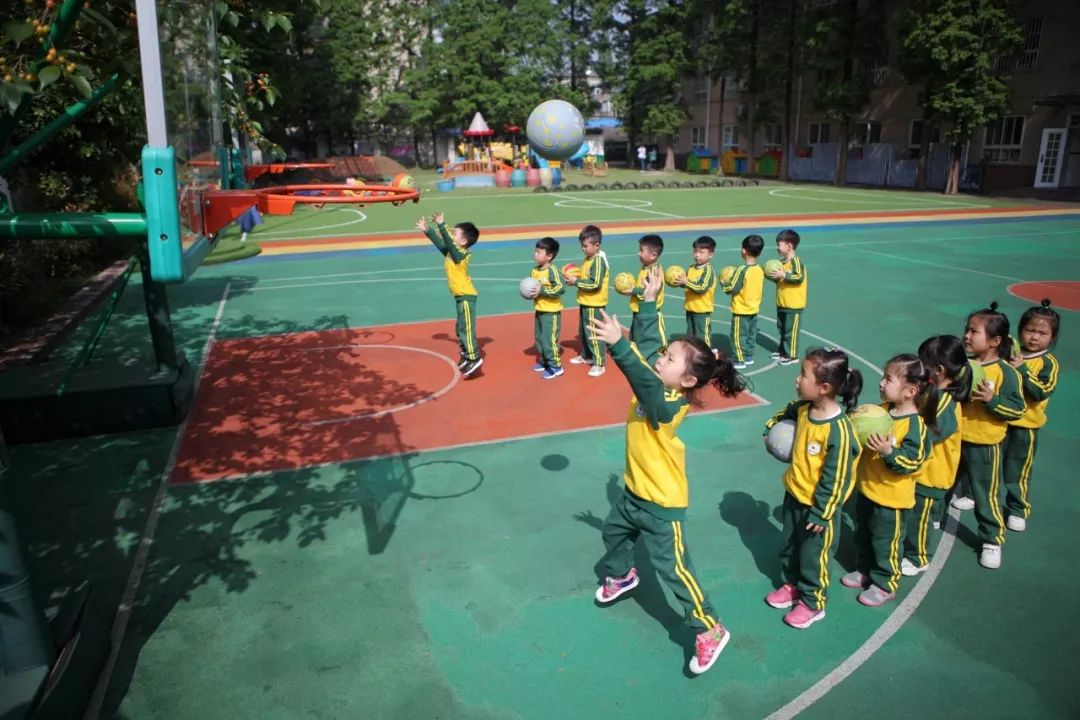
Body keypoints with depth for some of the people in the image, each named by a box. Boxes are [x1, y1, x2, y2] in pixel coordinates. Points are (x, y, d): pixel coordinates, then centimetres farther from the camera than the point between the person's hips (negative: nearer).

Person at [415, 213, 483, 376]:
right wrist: (427, 230, 18)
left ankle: (474, 358, -10)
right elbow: (440, 242, 19)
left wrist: (441, 225, -33)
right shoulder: (451, 252, 9)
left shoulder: (461, 254, -17)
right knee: (461, 328, 17)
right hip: (460, 296, 10)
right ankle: (465, 355, 27)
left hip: (466, 296, -10)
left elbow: (448, 242, -30)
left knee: (467, 328, -11)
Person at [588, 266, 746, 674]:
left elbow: (643, 378, -50)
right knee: (613, 532, 30)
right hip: (635, 490, 9)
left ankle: (710, 630, 19)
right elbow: (646, 344, -4)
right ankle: (621, 576, 60)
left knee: (673, 568, 1)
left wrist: (618, 344, -60)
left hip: (662, 502, -9)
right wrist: (649, 302, -10)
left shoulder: (668, 403, -31)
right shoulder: (657, 386, -9)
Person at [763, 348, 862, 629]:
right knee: (788, 546, 24)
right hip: (793, 495, 7)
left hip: (818, 505, -7)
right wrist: (772, 428, 9)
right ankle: (791, 586, 46)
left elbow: (836, 479, -25)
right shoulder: (803, 408, -9)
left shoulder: (839, 430, -31)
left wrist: (822, 513, -19)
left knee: (813, 556, 13)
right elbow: (787, 413, 20)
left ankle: (812, 603, 33)